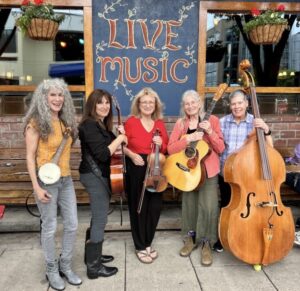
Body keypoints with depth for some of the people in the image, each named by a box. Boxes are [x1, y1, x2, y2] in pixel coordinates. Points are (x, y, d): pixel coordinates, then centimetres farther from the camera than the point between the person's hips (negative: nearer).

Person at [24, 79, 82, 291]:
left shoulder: (66, 121, 9)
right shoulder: (36, 122, -11)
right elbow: (30, 157, -12)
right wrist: (36, 187, -16)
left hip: (66, 179, 6)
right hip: (46, 180, -6)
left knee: (72, 225, 10)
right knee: (50, 228, 5)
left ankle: (65, 266, 29)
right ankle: (52, 270, 26)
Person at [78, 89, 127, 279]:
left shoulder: (101, 124, 14)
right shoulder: (90, 125, -17)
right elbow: (103, 154, -24)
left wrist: (119, 137, -2)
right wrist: (120, 138, -16)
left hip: (99, 174, 10)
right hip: (94, 175, -10)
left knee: (97, 217, 18)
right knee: (100, 219, -4)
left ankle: (92, 255, 32)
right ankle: (94, 266, 7)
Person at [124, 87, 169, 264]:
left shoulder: (160, 123, 7)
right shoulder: (131, 121, -5)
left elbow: (166, 149, 12)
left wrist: (161, 144, -9)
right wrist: (131, 154, -18)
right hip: (136, 170, -4)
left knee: (155, 207, 7)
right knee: (138, 208, 5)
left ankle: (148, 243, 28)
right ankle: (141, 247, 22)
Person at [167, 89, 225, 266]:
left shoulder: (212, 120, -3)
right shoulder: (180, 123, 2)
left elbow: (220, 149, -8)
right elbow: (171, 149, -8)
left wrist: (210, 132, -22)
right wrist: (188, 139, -21)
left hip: (207, 170, -2)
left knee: (209, 206, -7)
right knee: (189, 204, 13)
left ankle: (207, 244, 11)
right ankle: (191, 238, 33)